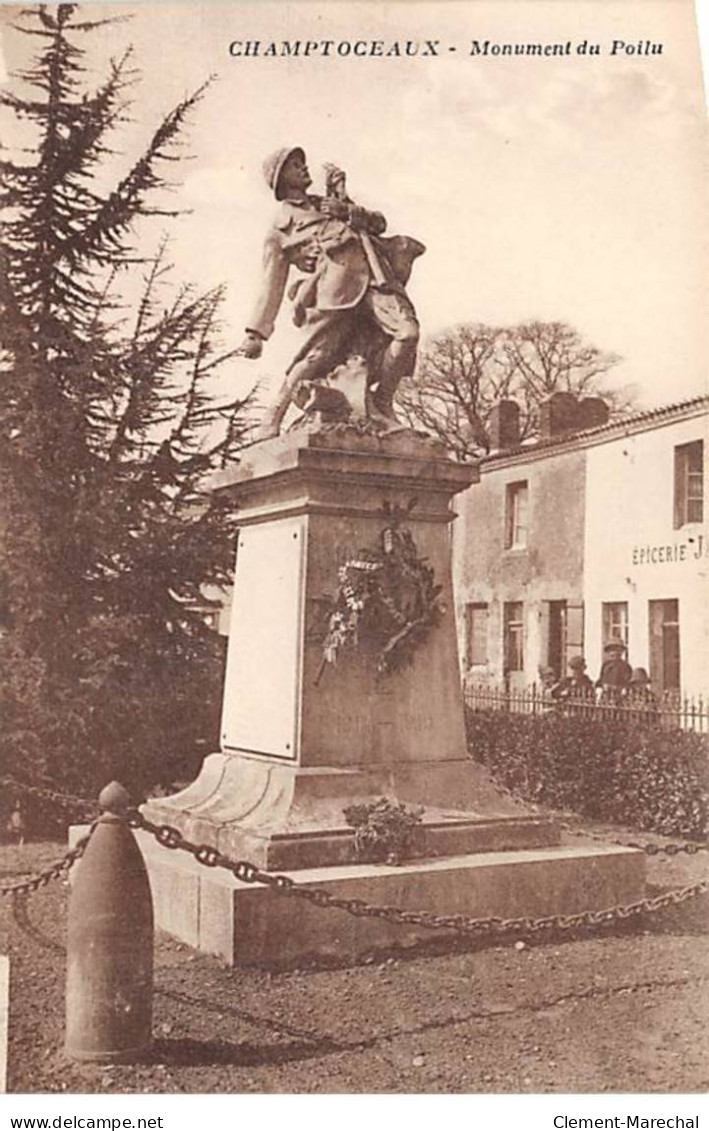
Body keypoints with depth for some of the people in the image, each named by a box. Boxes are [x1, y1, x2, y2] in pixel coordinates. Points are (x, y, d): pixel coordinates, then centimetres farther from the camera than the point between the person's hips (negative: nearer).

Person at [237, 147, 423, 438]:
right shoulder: (280, 229, 23)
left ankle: (382, 401, -5)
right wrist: (256, 332, 7)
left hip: (377, 274, 4)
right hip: (335, 281, -4)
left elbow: (379, 223, 27)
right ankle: (272, 420, -3)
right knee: (315, 357, -16)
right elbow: (272, 284, 16)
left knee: (407, 330, -19)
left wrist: (349, 212, 7)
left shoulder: (331, 203, 37)